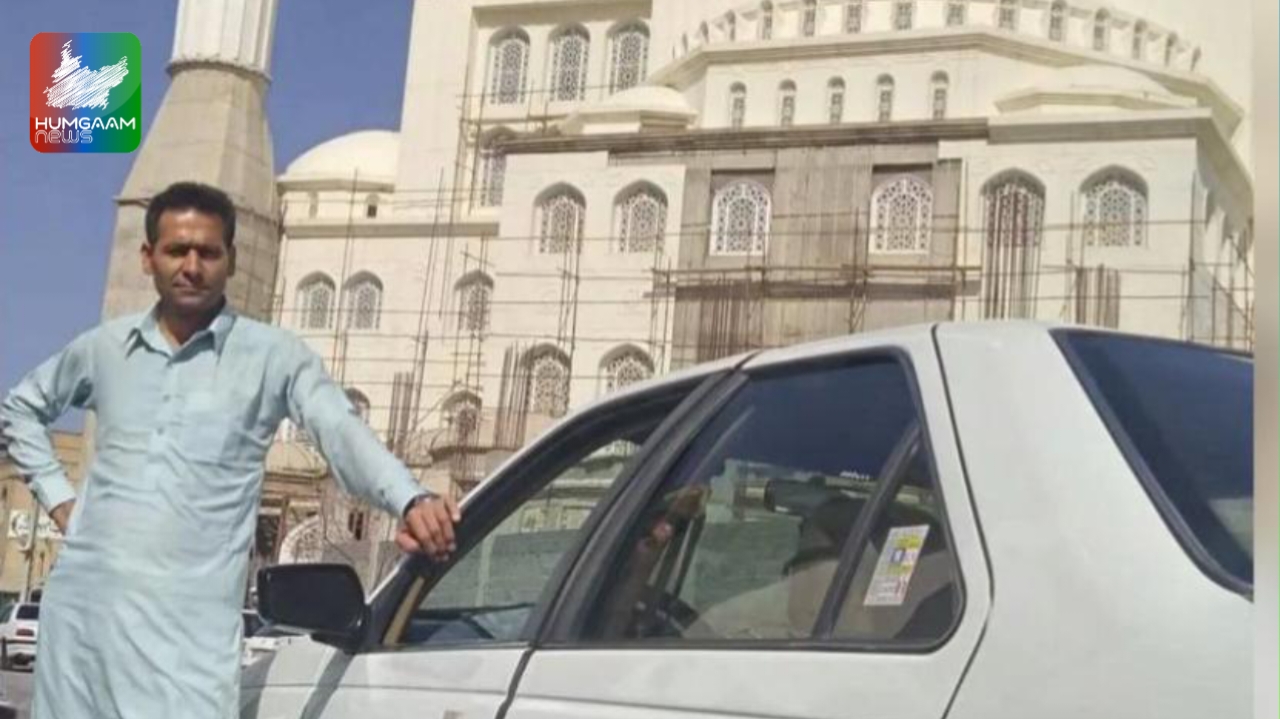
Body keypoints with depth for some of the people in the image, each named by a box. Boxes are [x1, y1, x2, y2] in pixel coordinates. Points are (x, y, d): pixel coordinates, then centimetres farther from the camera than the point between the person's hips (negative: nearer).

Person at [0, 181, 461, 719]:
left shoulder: (274, 356, 0)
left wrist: (409, 501, -34)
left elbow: (344, 433, -15)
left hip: (191, 618, -3)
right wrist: (56, 494, 12)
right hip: (83, 602, 4)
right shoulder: (104, 347, 11)